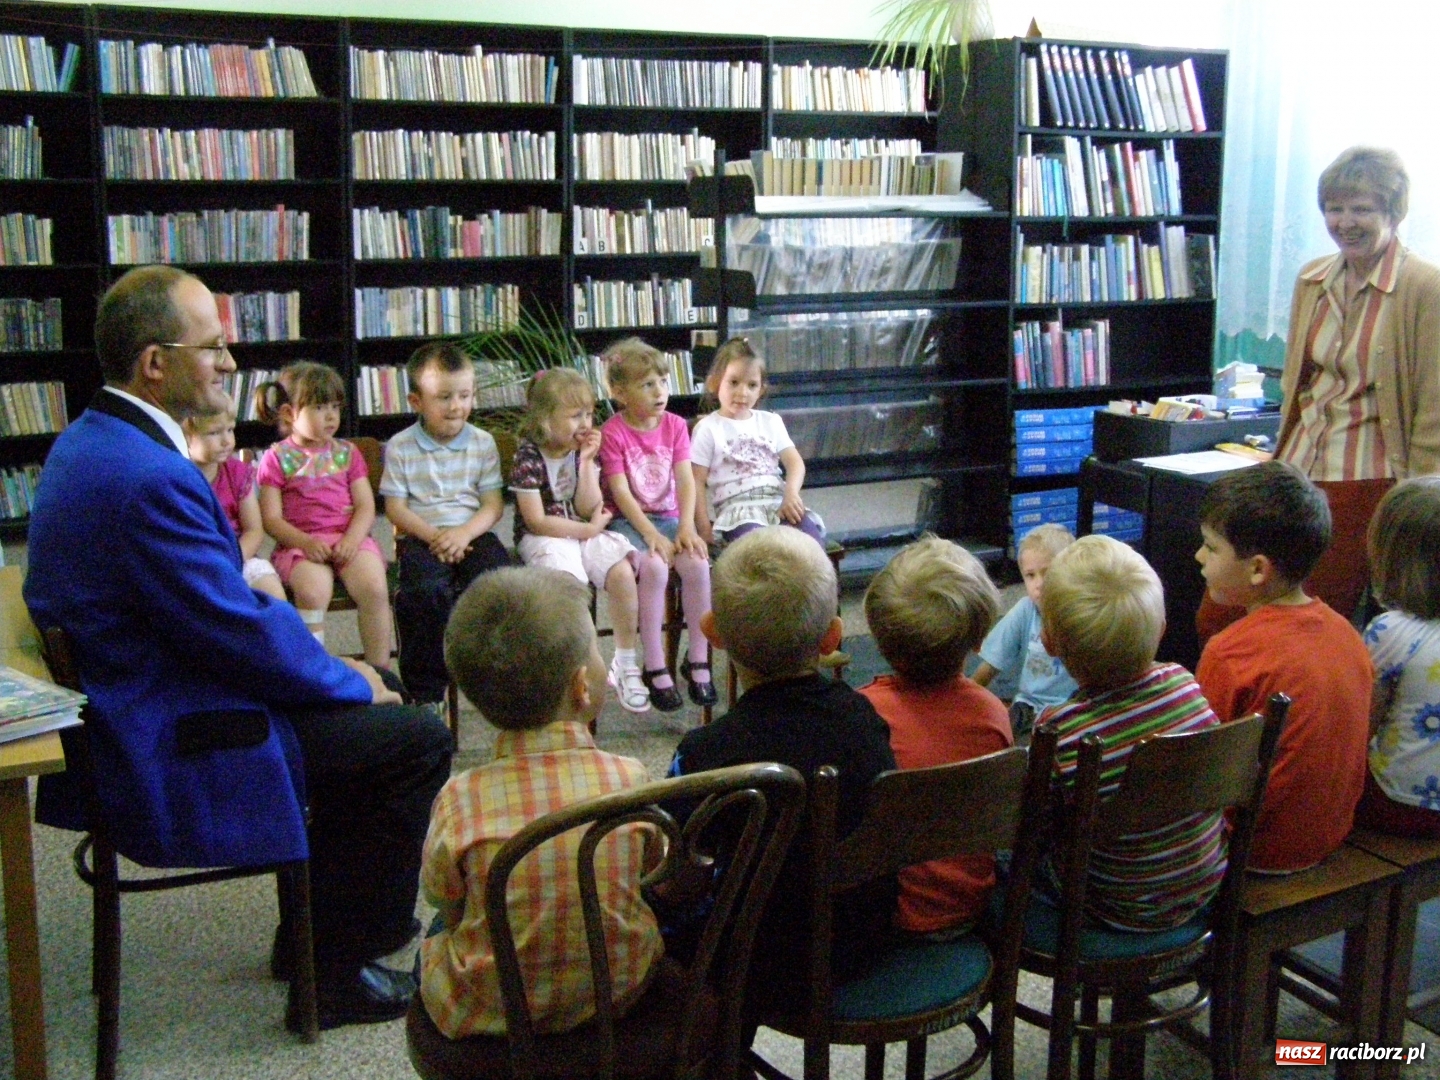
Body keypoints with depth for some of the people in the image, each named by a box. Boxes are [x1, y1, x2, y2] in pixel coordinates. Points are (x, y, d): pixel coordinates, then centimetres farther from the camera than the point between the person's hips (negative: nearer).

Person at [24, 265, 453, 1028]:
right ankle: (338, 971, 8)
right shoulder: (149, 478, -27)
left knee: (358, 700, 23)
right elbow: (240, 634, -23)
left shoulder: (88, 442, 7)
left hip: (117, 719, 11)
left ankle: (322, 923, 33)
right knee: (416, 740, -5)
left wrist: (337, 670, 8)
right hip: (165, 757, -11)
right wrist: (349, 681, -5)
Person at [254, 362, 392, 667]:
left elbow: (366, 506, 8)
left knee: (374, 587, -26)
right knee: (313, 590, -34)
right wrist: (306, 543, -18)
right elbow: (271, 519, -1)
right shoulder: (277, 458, 6)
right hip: (299, 543, -2)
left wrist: (352, 539, -12)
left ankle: (380, 673, -16)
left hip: (350, 538, 3)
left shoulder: (347, 453, 16)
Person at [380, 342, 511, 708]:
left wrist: (464, 533, -14)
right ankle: (426, 689, -18)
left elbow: (493, 504, 5)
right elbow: (395, 508, 1)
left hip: (472, 533, 2)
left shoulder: (482, 443, 10)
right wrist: (434, 536, -14)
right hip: (420, 537, -2)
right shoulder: (401, 447, 5)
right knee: (427, 589, -32)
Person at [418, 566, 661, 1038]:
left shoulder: (460, 800, -20)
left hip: (489, 1012, -1)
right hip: (616, 994, 1)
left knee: (436, 937, 30)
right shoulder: (629, 779, -17)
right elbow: (653, 877, -2)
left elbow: (449, 908, -7)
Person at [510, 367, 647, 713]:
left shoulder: (583, 450, 6)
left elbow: (589, 509, -1)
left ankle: (625, 664, -7)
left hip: (584, 533, 5)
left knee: (622, 570, -21)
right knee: (570, 579, -34)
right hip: (543, 539, -5)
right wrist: (589, 529, -9)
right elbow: (537, 521, -14)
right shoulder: (529, 457, -11)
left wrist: (587, 463, -10)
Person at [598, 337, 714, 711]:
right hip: (628, 521, -4)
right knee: (654, 567, -31)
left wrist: (686, 527, -17)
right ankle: (654, 667, -19)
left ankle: (698, 660, -10)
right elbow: (620, 492, -13)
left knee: (698, 563, -24)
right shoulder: (612, 432, -7)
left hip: (669, 517, 4)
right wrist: (651, 535, -22)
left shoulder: (675, 426, 6)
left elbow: (685, 480, -2)